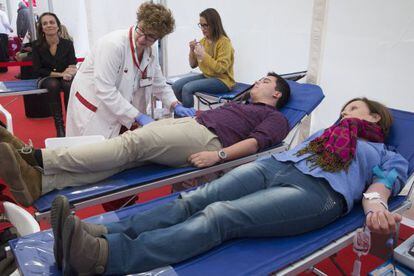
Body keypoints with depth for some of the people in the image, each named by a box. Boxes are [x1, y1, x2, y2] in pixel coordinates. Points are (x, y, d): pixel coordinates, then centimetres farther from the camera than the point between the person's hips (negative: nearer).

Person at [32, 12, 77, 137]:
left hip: (65, 77, 0)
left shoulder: (67, 43, -7)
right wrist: (59, 74, -20)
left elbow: (73, 65, -8)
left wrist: (70, 72, -33)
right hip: (46, 78, 0)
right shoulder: (37, 45, -7)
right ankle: (59, 125, -31)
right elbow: (37, 70, -8)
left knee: (69, 85, -35)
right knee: (54, 84, -35)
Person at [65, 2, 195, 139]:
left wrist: (176, 106, -10)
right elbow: (105, 90, -29)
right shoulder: (113, 44, -25)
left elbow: (159, 84, 7)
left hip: (121, 111, 6)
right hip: (94, 109, -6)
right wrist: (138, 116, -29)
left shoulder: (152, 50, -4)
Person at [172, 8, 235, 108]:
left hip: (222, 80, -7)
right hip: (206, 76, 7)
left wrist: (204, 55, -24)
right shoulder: (203, 40, 7)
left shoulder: (224, 42, -13)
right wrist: (192, 51, -7)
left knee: (187, 88, -25)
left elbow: (221, 69, -21)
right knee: (176, 86, -8)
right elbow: (193, 65, 12)